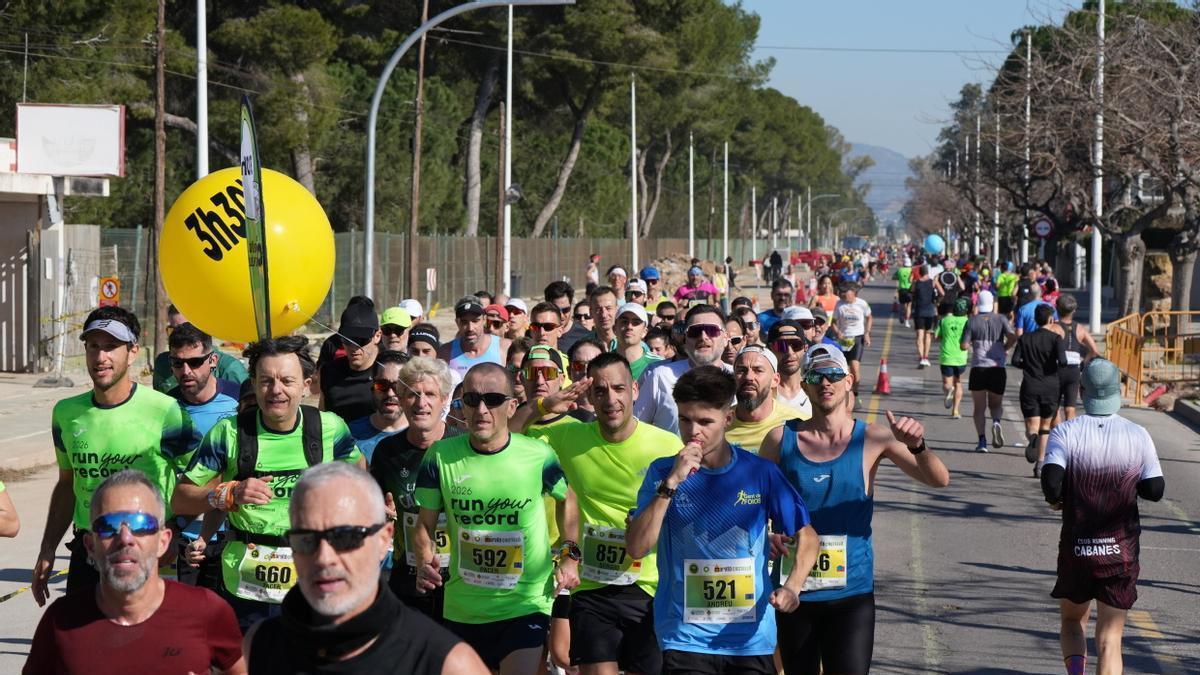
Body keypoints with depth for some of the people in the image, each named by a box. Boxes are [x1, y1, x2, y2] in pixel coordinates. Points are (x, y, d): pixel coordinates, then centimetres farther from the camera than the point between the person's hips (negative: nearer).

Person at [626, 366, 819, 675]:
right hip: (686, 638, -1)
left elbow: (806, 536, 8)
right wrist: (672, 483, -17)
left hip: (752, 637, 1)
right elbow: (637, 547, -9)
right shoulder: (662, 472, 1)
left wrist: (792, 586, -10)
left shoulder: (760, 473, 1)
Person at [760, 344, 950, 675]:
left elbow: (939, 479, -9)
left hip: (851, 593, -2)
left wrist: (917, 446, -29)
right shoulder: (782, 438, 1)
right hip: (794, 591, 2)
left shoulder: (872, 439, -2)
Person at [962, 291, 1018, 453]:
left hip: (978, 368, -1)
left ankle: (982, 440, -8)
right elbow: (1013, 337, -10)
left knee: (979, 407, 5)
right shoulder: (1001, 319, 3)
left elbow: (964, 345, -5)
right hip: (998, 368, 1)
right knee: (996, 404, 16)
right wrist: (1004, 348, 9)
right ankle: (996, 422, -17)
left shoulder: (972, 321, 1)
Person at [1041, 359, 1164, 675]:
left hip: (1076, 548, 0)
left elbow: (1051, 481, -21)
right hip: (1122, 551, 0)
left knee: (1072, 620, 22)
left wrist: (1055, 500, 1)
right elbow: (1155, 490, -3)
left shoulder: (1065, 432, -8)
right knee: (1110, 639, 3)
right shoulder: (1138, 436, -4)